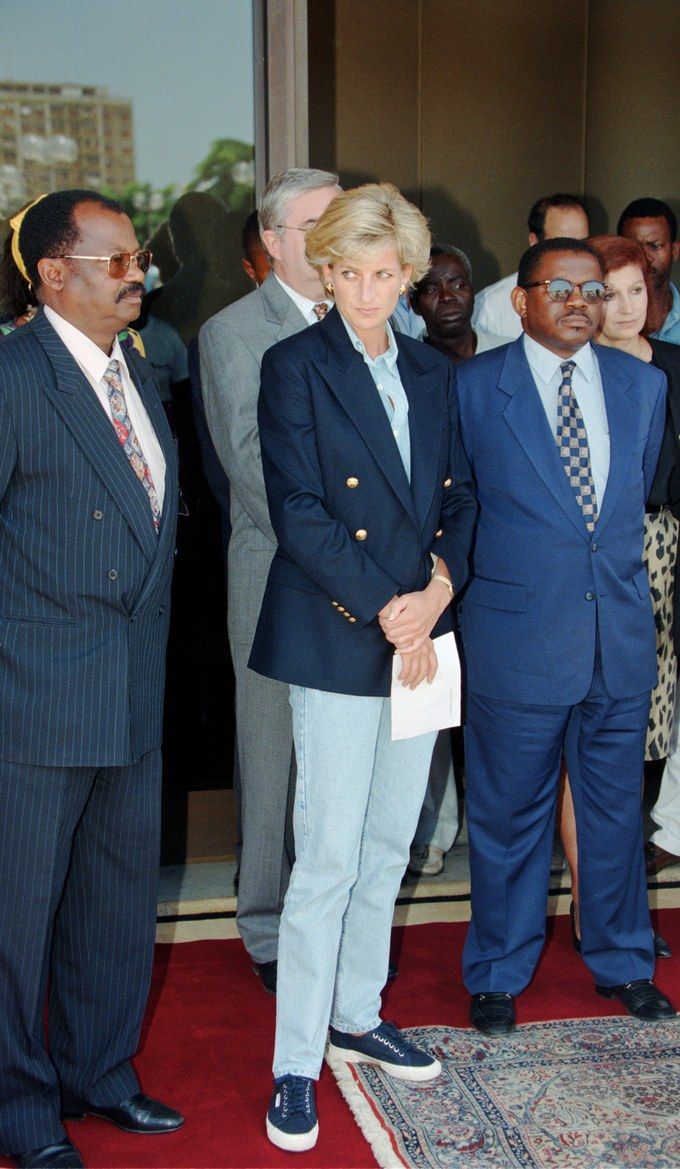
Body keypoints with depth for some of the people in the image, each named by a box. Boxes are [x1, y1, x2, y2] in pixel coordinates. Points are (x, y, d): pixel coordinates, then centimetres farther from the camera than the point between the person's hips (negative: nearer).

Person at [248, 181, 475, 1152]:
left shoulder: (432, 373, 13)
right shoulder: (295, 367, -5)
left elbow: (457, 497, 13)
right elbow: (299, 514, -12)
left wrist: (439, 587, -6)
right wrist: (386, 614, -15)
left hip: (421, 638, 6)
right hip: (335, 643, -6)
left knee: (388, 848, 14)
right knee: (329, 859, -4)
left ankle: (357, 1017, 31)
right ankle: (297, 1062, 8)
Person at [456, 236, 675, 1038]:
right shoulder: (473, 386, -5)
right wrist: (484, 569, 2)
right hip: (517, 636, -3)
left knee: (616, 808, 15)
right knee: (510, 814, 8)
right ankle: (498, 976, 25)